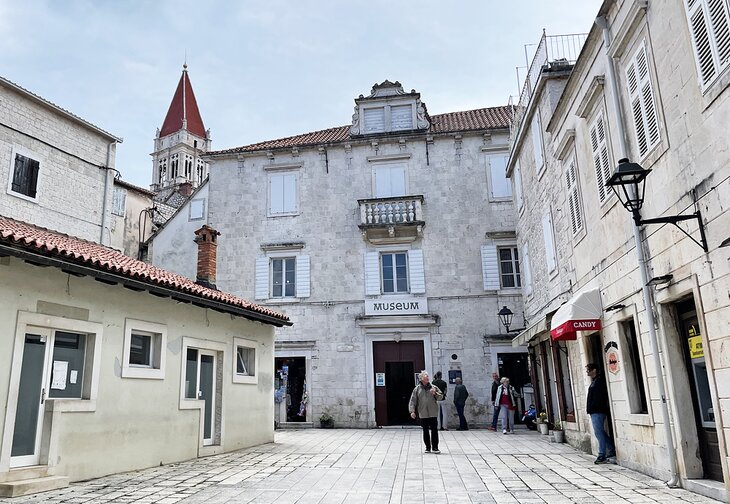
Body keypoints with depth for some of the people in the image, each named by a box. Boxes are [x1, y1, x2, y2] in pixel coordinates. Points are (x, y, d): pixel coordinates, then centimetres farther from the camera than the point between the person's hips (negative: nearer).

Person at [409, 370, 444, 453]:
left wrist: (435, 393, -12)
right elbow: (412, 401, 1)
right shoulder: (417, 389, 3)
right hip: (423, 414, 0)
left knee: (434, 430, -1)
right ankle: (428, 447, 18)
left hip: (433, 413, 0)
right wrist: (412, 411, -8)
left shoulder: (433, 387, 6)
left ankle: (435, 447, 8)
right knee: (425, 431, 7)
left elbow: (441, 397, 6)